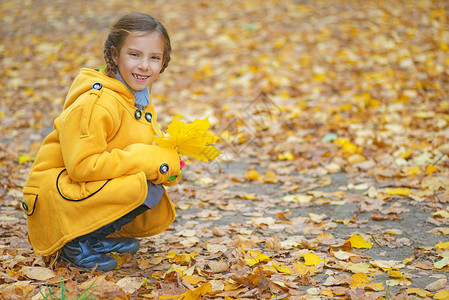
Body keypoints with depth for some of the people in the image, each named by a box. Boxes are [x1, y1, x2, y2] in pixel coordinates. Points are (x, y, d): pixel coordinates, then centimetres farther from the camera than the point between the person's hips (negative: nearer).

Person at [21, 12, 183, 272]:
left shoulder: (141, 100, 6)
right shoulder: (96, 103, -25)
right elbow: (81, 165, -30)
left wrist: (167, 164, -12)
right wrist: (147, 161, -26)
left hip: (94, 188, 9)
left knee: (160, 214, -7)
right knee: (142, 188, -29)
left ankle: (97, 236, 11)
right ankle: (76, 245, -12)